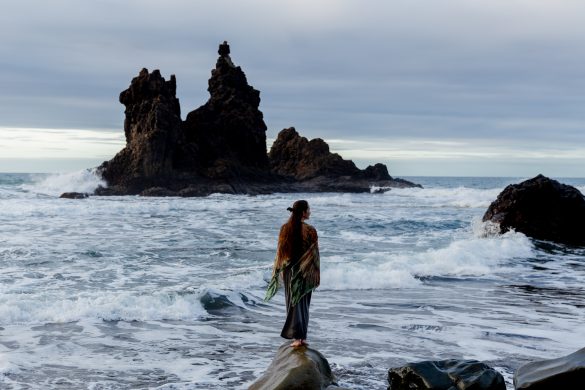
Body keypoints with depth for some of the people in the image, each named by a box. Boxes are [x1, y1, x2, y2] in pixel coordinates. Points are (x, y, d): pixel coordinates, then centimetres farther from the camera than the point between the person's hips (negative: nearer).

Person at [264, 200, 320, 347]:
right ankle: (302, 337, 14)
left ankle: (297, 337, 0)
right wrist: (317, 274, -1)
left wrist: (279, 270, 12)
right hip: (305, 271, -2)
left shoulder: (285, 228, -2)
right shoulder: (310, 230, -13)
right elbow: (314, 253, -9)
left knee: (293, 302, 8)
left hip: (289, 270, 2)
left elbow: (280, 251, 3)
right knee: (303, 303, 12)